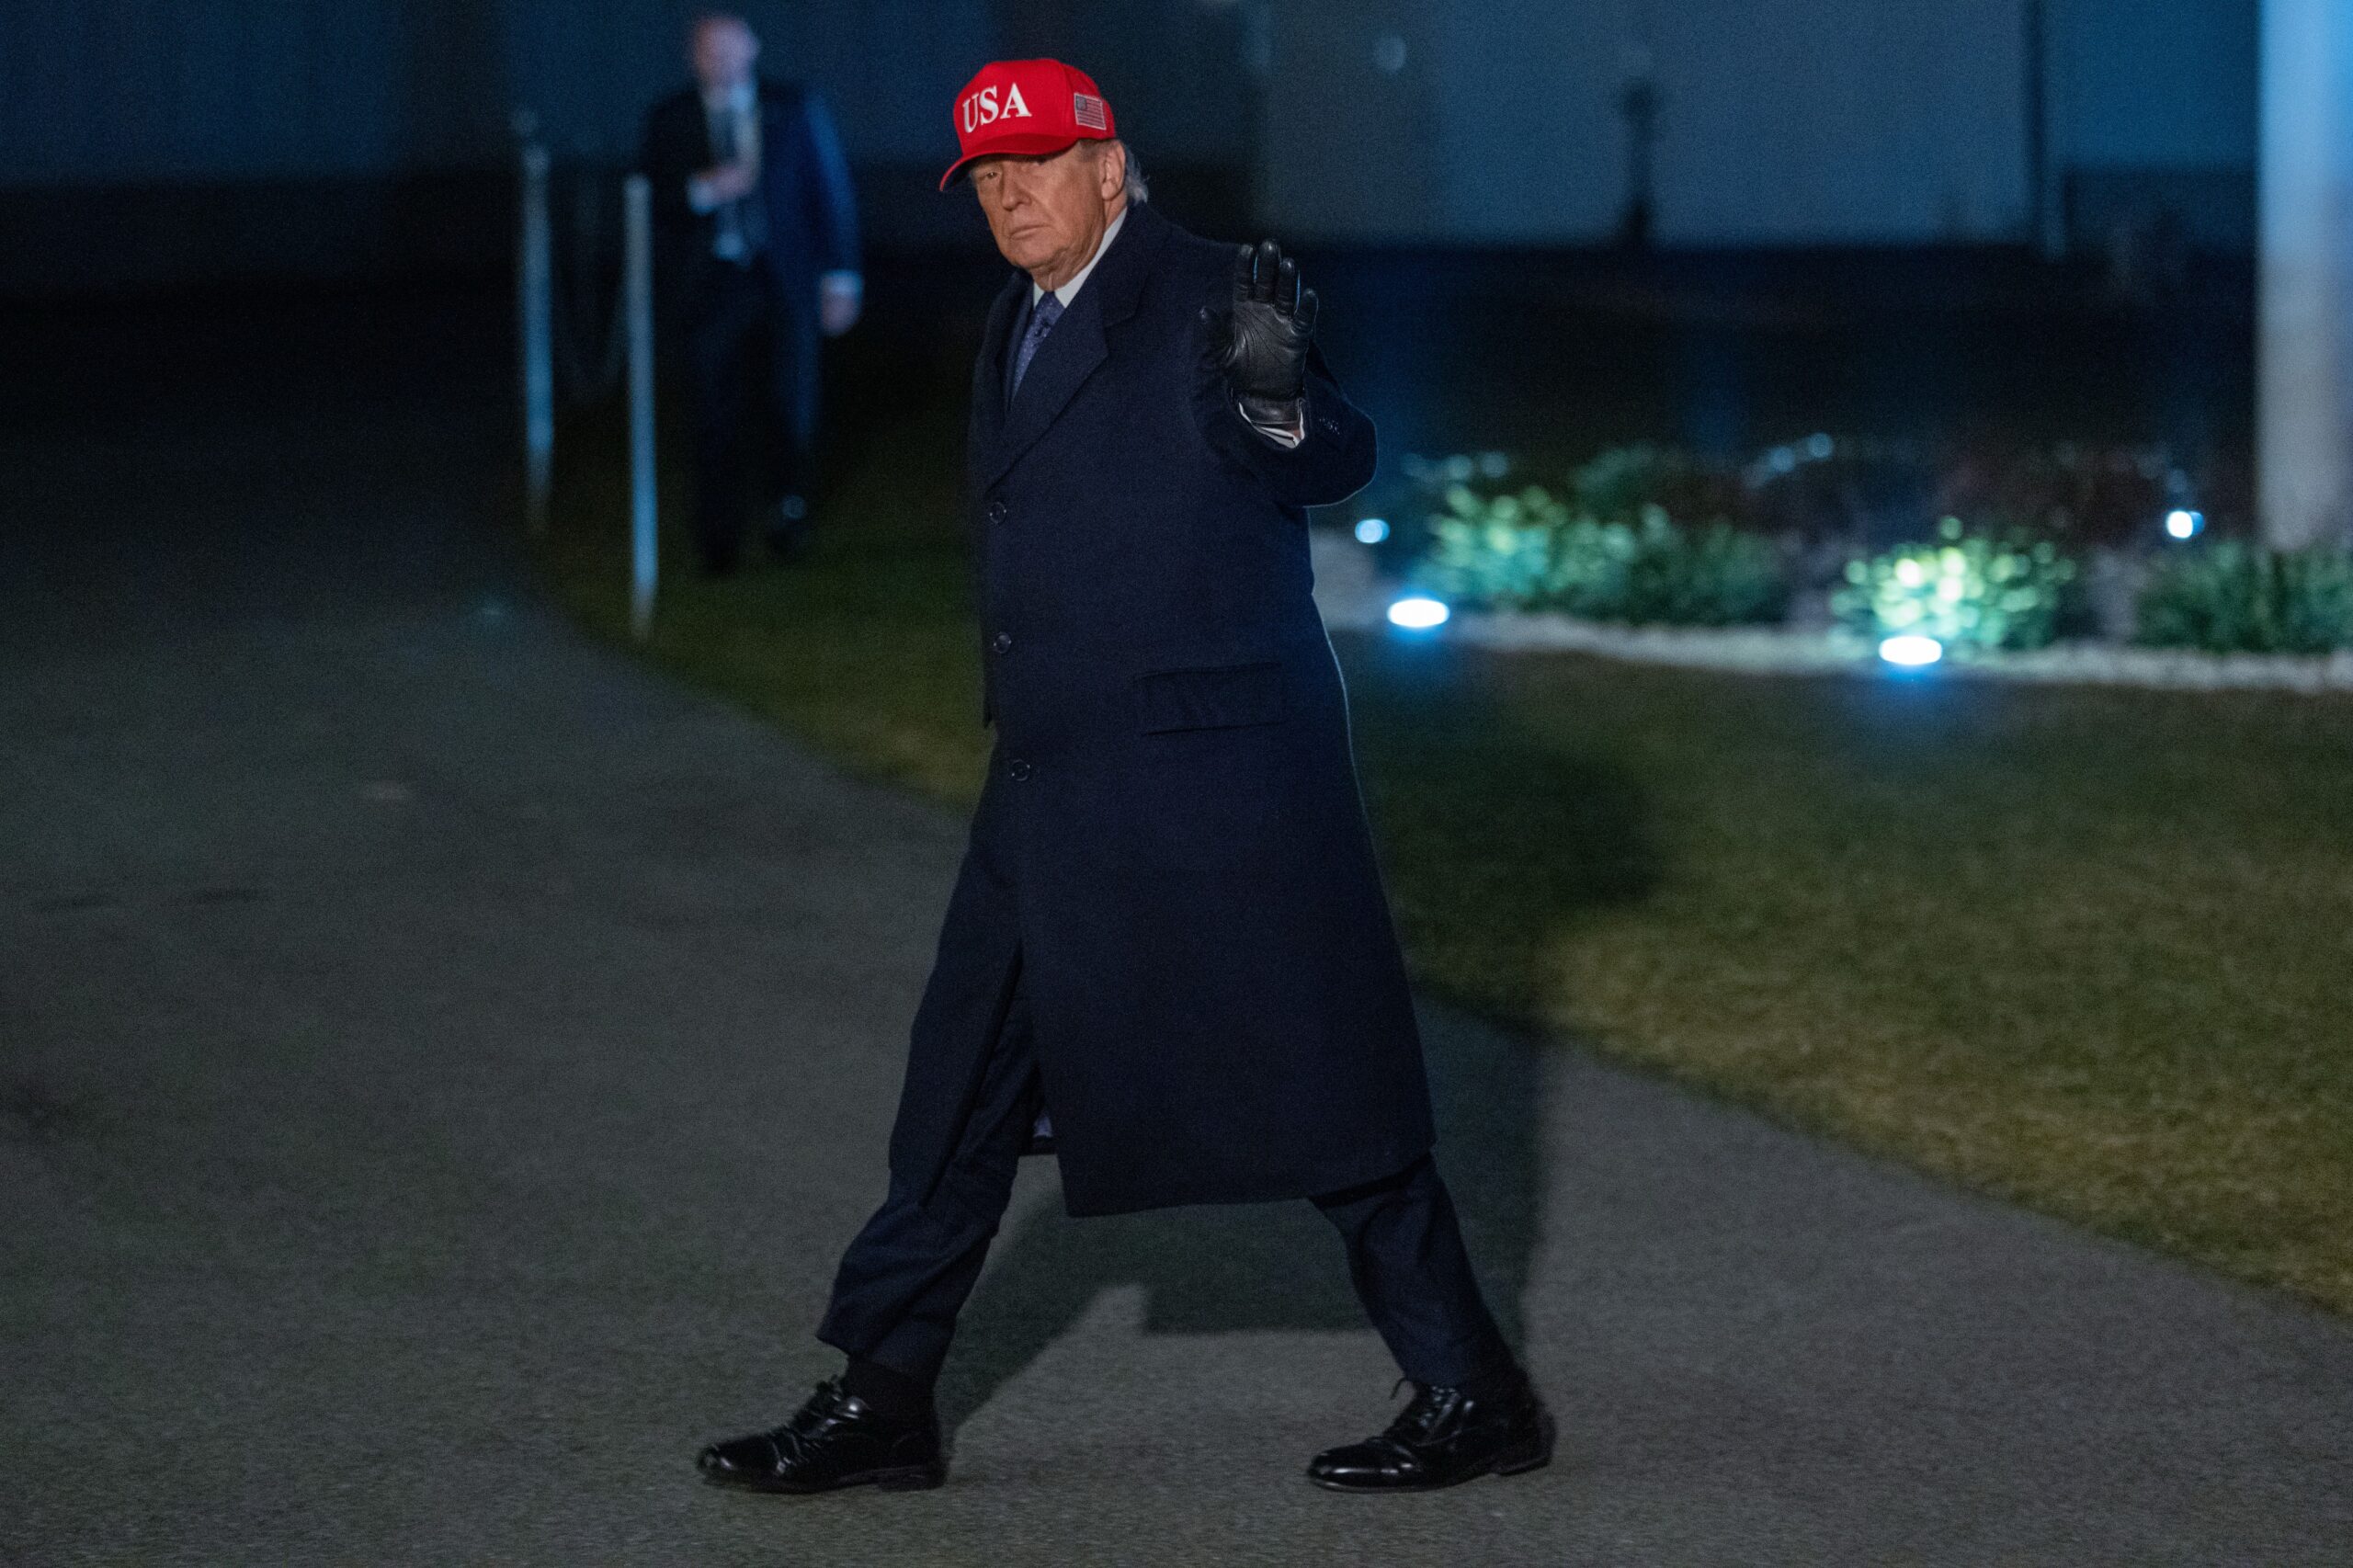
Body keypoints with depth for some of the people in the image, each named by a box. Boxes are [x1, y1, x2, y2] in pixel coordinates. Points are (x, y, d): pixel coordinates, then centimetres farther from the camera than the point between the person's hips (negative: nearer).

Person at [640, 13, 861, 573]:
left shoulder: (796, 109, 6)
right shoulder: (669, 122, 6)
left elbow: (832, 191, 8)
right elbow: (645, 202, 3)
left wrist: (841, 278, 3)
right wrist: (699, 191, -16)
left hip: (784, 282, 0)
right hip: (708, 289, 0)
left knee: (789, 409, -1)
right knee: (717, 422, 0)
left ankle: (784, 501, 27)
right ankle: (720, 542, 9)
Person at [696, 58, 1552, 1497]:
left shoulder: (1204, 302, -11)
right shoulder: (1023, 328, 14)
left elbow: (1332, 463, -20)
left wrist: (1275, 396, -42)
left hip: (1217, 776, -9)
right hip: (1055, 784, 9)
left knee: (1326, 1100, -3)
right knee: (963, 1093, 11)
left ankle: (1477, 1399, 7)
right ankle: (882, 1405, 19)